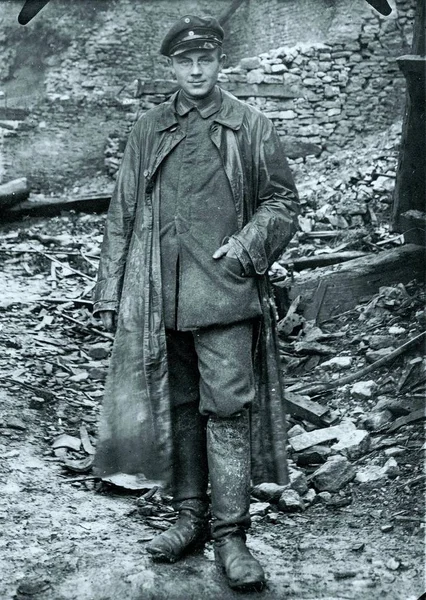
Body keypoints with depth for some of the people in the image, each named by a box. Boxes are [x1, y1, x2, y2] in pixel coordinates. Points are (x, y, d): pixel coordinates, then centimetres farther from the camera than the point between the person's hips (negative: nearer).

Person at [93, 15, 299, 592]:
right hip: (159, 295, 4)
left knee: (227, 407, -7)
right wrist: (111, 291, 8)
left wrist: (248, 244, -10)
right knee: (177, 404, 10)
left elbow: (282, 201, 7)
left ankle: (231, 533, -1)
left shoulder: (251, 127, 3)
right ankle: (190, 516, 23)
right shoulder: (148, 131, 11)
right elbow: (122, 214, 13)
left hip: (224, 291, -3)